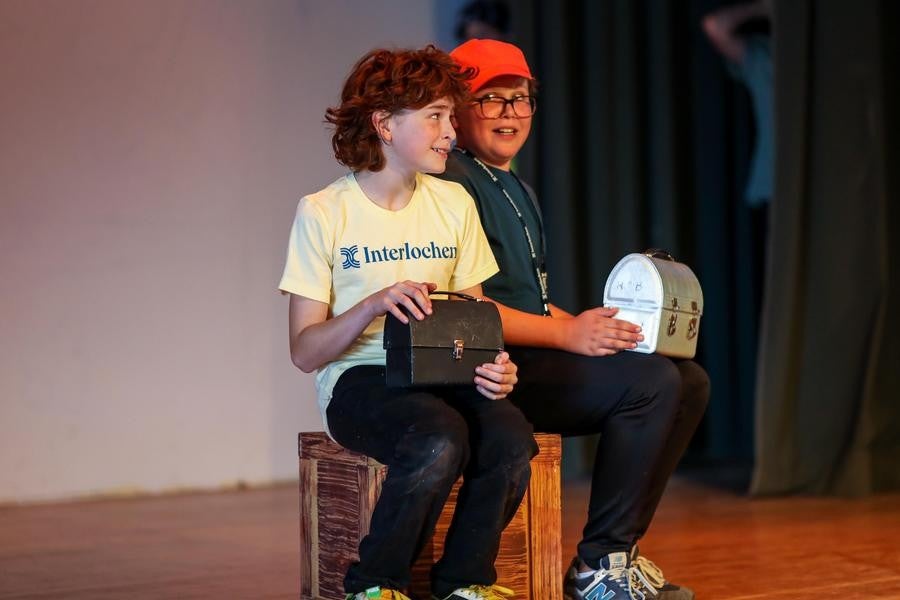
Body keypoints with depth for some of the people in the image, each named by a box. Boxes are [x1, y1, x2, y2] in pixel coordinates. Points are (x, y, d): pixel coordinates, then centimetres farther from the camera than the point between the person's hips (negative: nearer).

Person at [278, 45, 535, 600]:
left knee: (513, 439, -29)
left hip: (442, 374, 4)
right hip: (359, 380, -4)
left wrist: (493, 365, -10)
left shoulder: (453, 203, 10)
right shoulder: (324, 212, -4)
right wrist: (373, 305, -24)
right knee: (440, 440, -36)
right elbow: (304, 351, -6)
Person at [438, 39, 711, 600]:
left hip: (535, 358, 10)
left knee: (690, 381, 1)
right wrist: (568, 333, -21)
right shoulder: (451, 183, -9)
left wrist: (595, 328, 8)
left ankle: (617, 553, 0)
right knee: (651, 381, -23)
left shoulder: (519, 192, 24)